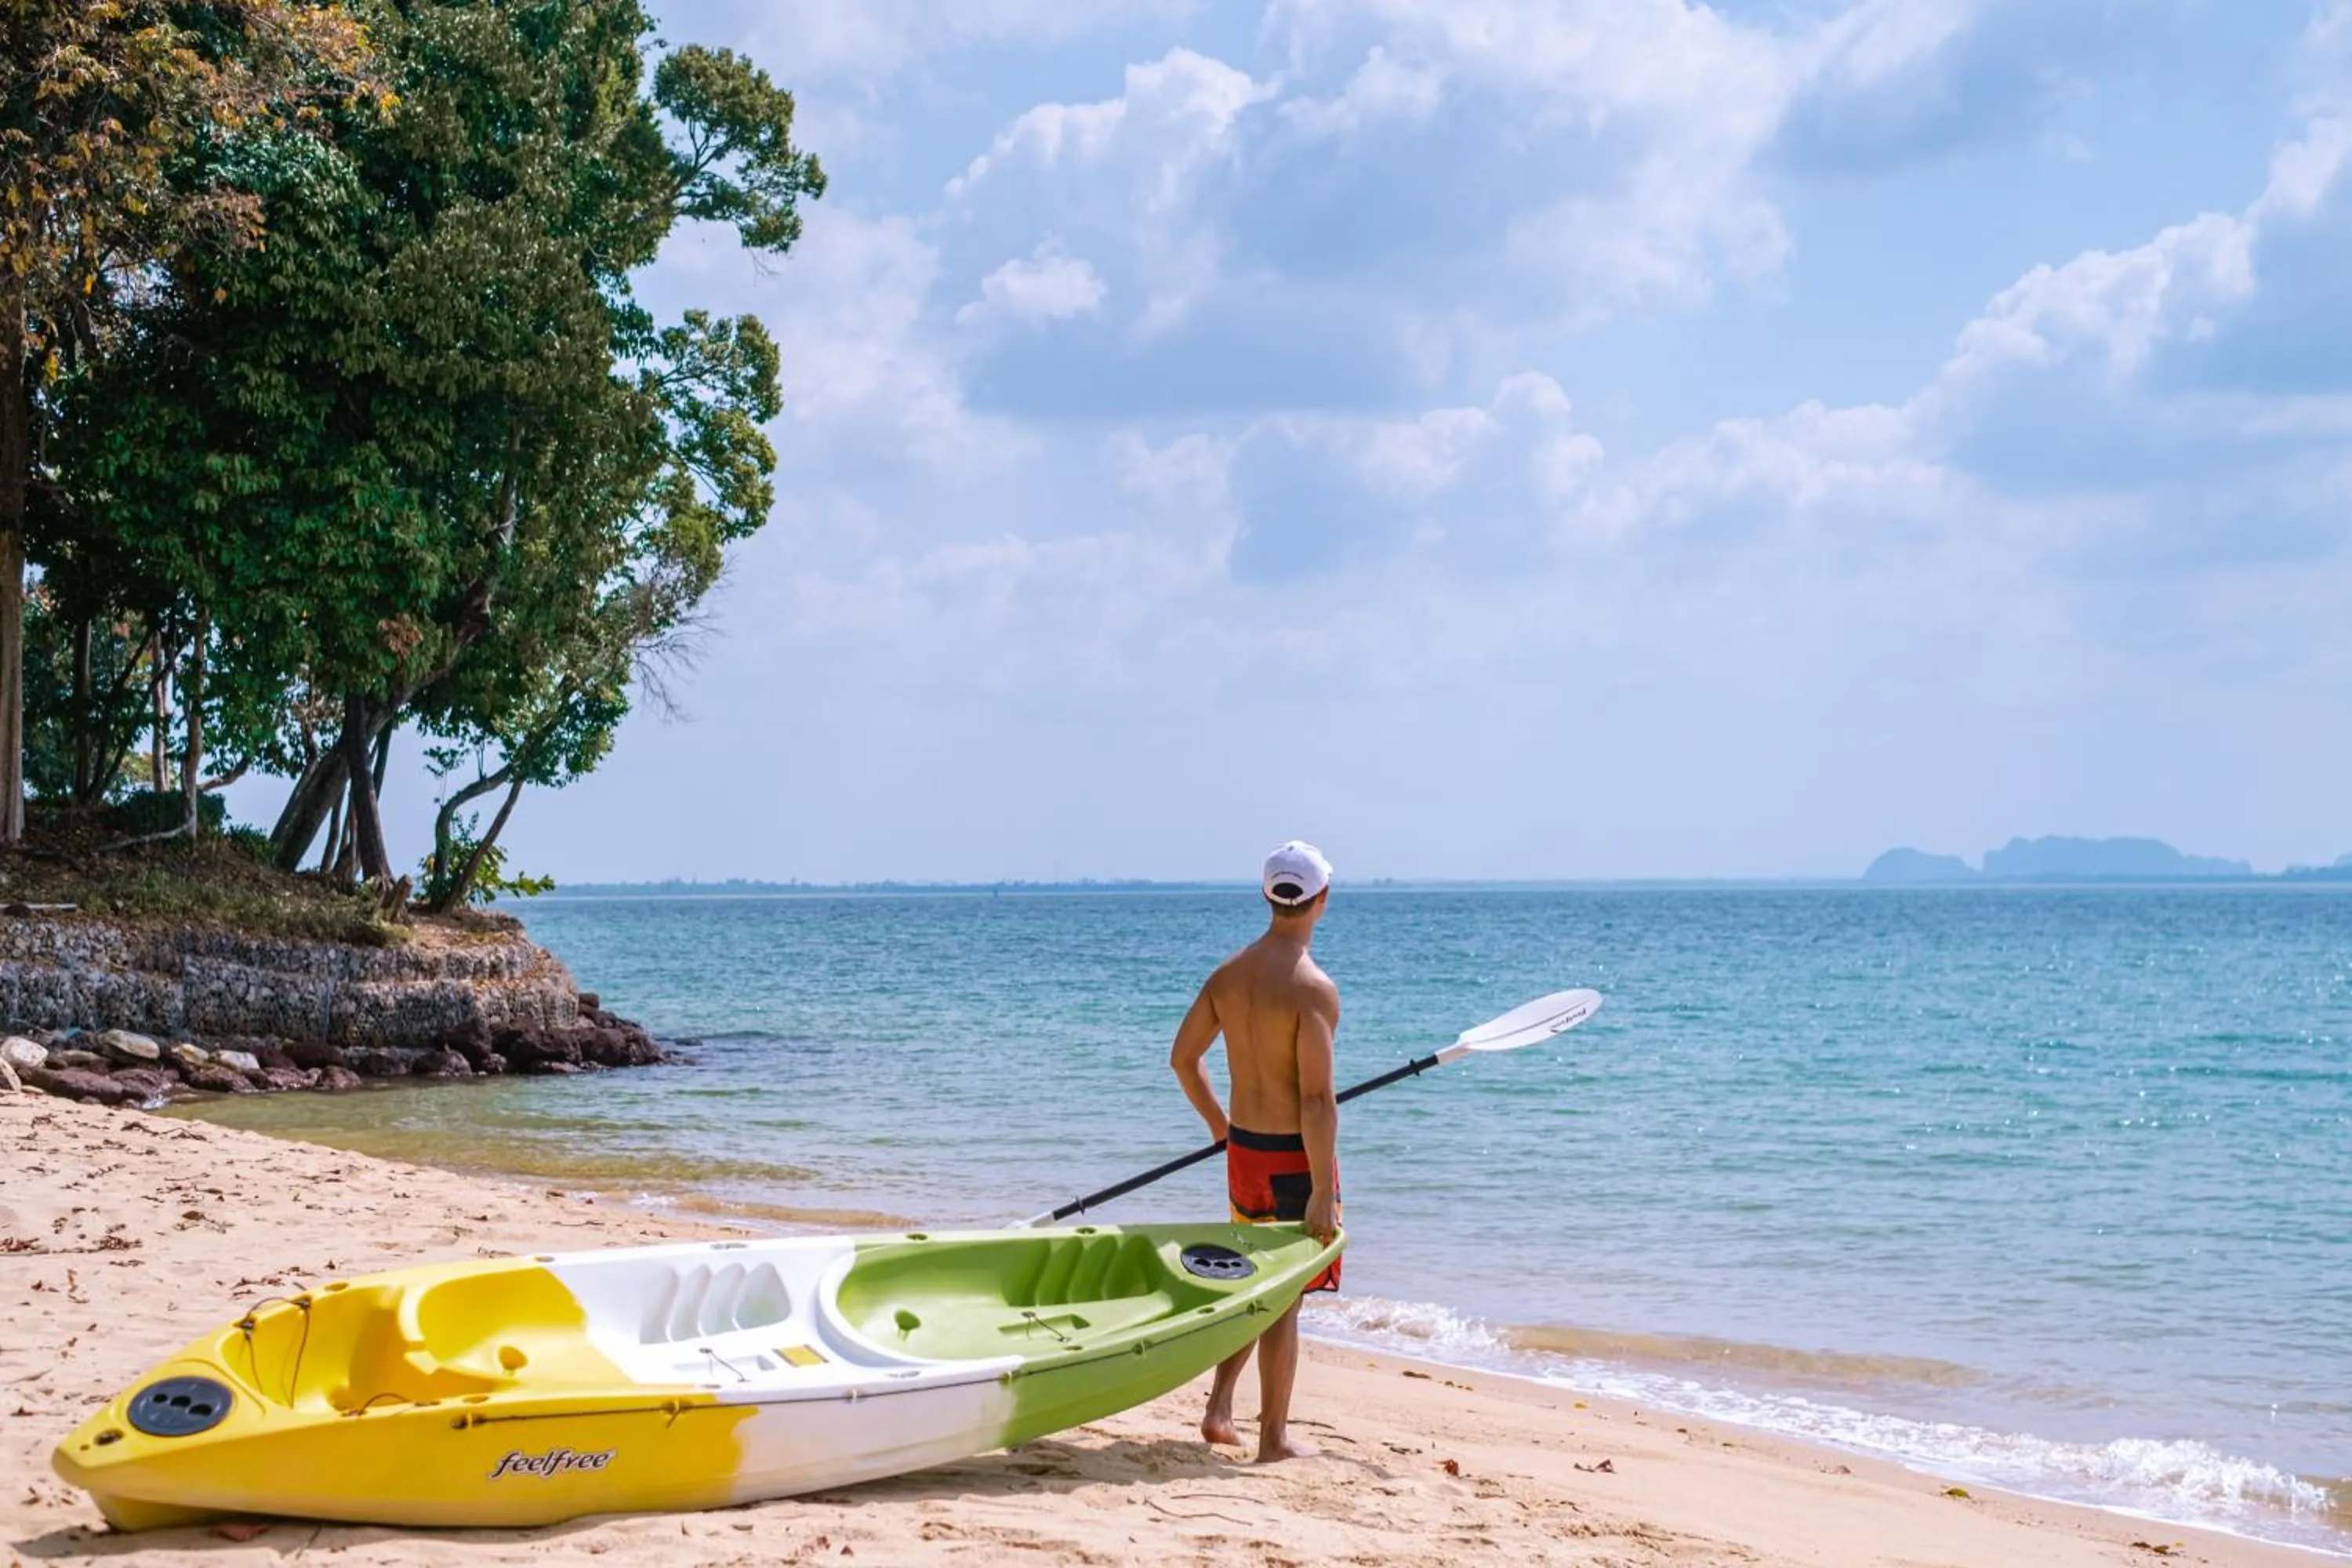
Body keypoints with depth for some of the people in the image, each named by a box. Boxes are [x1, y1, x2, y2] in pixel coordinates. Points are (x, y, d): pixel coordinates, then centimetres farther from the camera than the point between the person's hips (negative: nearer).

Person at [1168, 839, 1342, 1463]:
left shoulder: (1229, 974, 2)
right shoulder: (1313, 989, -20)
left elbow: (1183, 1057, 11)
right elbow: (1317, 1099, -23)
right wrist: (1323, 1192, -20)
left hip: (1243, 1149, 6)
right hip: (1295, 1155, -6)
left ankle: (1219, 1406, 16)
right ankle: (1275, 1439, 12)